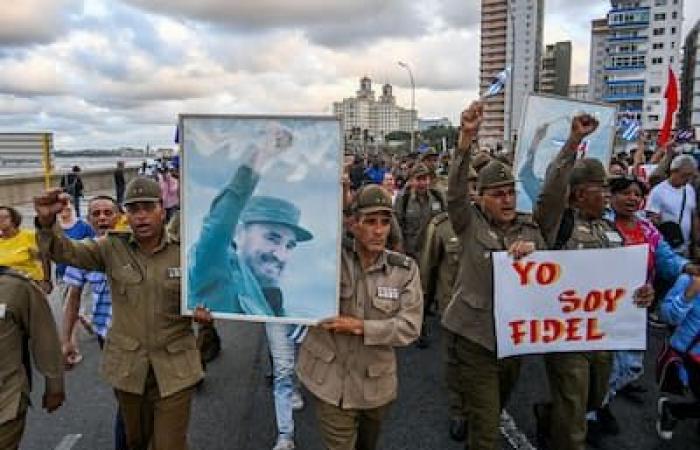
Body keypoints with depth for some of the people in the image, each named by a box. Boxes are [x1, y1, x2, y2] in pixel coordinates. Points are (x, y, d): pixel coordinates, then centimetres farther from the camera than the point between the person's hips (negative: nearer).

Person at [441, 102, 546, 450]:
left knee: (496, 409, 26)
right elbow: (455, 191, -23)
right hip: (474, 337, -5)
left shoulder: (529, 228, 6)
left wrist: (532, 251, -19)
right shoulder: (470, 223, -6)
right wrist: (466, 139, -35)